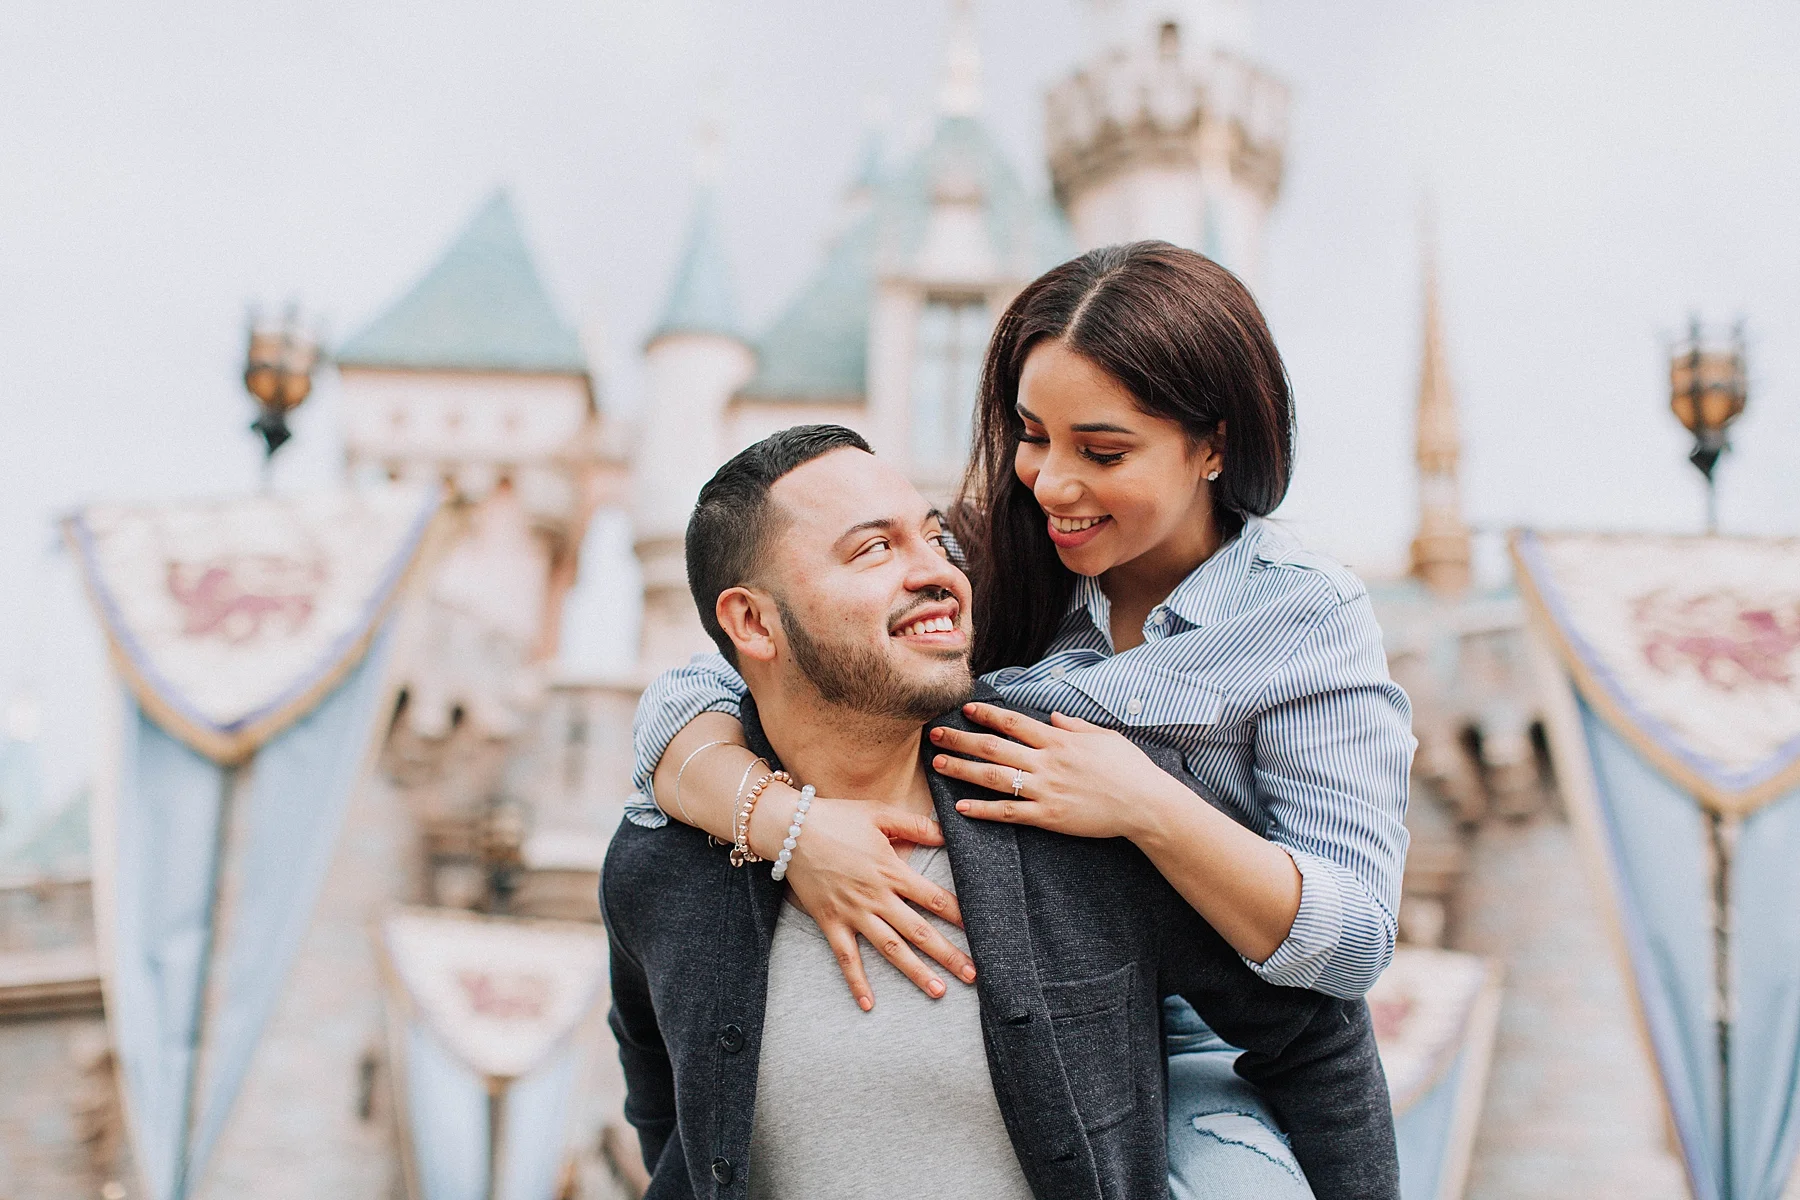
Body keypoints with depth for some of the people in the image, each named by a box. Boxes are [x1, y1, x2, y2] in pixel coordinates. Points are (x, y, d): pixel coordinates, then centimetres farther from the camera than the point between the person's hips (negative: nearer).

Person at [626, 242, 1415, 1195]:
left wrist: (1149, 809, -25)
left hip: (1197, 1073, -1)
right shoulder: (972, 572, -2)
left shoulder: (1309, 621, -6)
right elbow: (688, 702, -6)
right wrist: (790, 825, -27)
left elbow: (1355, 943, -10)